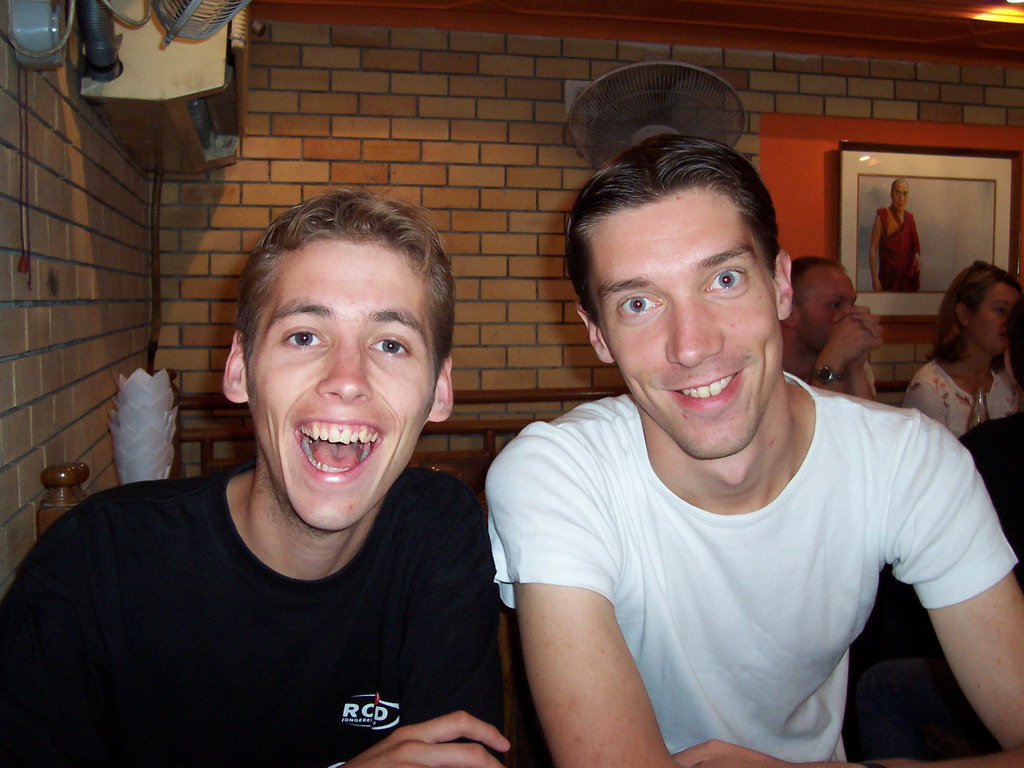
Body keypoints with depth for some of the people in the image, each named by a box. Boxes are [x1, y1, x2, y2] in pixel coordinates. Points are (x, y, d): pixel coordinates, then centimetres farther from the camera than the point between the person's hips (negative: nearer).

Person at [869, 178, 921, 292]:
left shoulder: (910, 217, 9)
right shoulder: (882, 217, -9)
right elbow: (872, 249, -11)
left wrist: (917, 254, 0)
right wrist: (874, 278, -16)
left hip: (909, 276, 5)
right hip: (889, 277, -5)